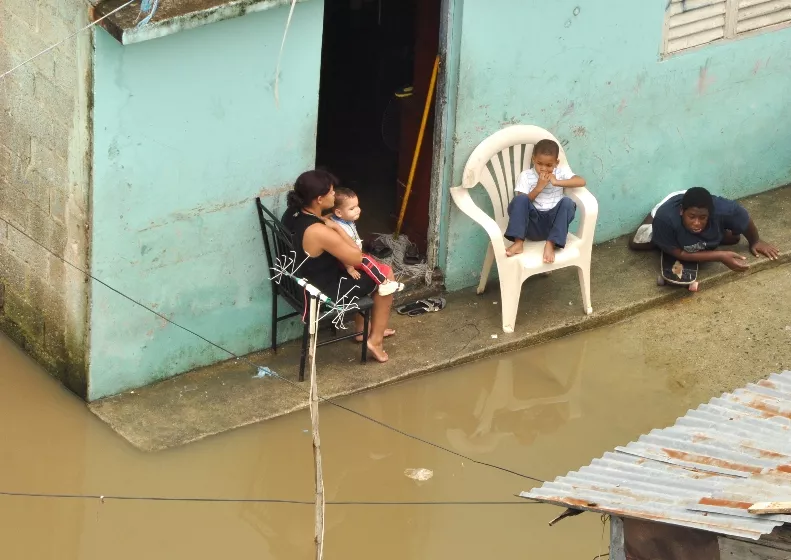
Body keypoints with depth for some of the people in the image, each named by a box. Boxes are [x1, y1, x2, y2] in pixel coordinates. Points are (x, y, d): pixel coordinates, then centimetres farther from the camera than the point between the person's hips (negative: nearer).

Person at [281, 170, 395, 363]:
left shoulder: (292, 214, -8)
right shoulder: (320, 232, -36)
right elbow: (357, 258, -21)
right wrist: (336, 227, -17)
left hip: (303, 283, 8)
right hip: (323, 293, -8)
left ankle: (362, 329, 42)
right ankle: (375, 340, 18)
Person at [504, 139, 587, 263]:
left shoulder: (561, 172, 5)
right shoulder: (525, 176, 3)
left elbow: (582, 182, -11)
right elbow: (521, 202, -6)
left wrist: (556, 182, -18)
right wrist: (538, 188, -16)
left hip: (552, 223, 1)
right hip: (533, 225, -1)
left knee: (567, 202, -26)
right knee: (520, 199, -25)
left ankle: (550, 244, -31)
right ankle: (518, 243, -30)